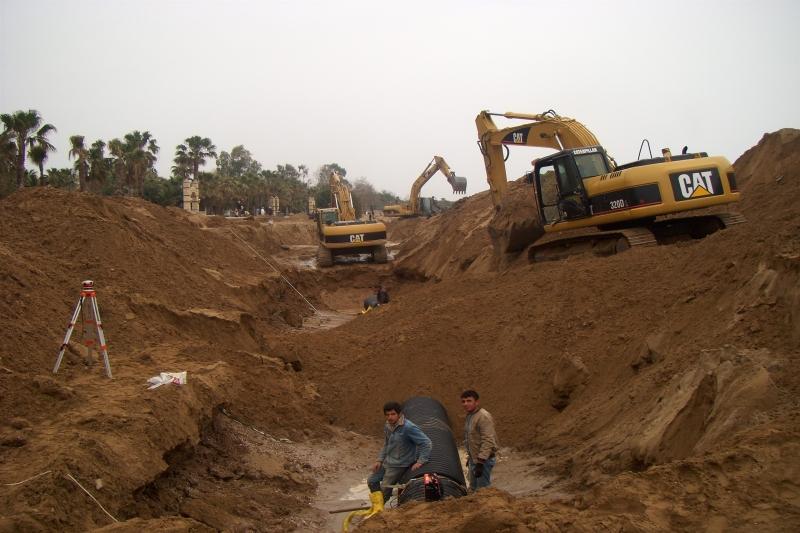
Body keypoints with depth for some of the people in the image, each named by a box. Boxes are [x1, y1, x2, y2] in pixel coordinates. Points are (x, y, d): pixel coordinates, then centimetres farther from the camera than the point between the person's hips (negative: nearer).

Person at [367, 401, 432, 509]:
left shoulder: (408, 427, -26)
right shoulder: (387, 426, -1)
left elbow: (427, 443, -24)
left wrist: (420, 461, -24)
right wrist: (379, 460, 8)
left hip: (399, 465, -8)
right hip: (387, 462, 8)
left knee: (385, 489, -4)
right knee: (372, 481, 14)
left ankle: (378, 509, 20)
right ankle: (376, 507, 27)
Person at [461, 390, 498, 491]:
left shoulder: (484, 417, -22)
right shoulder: (470, 415, 10)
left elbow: (488, 441, -27)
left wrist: (481, 462, -28)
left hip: (483, 461, -10)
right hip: (474, 459, 10)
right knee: (473, 488, 20)